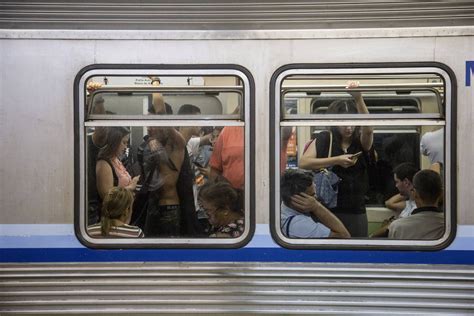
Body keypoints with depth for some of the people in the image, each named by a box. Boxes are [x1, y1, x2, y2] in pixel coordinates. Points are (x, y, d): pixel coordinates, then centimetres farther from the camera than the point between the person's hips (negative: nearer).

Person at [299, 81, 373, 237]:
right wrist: (336, 160, -17)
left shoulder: (361, 141, 2)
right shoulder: (324, 139, 0)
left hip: (356, 211, 2)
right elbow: (303, 163, -10)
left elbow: (368, 129, -20)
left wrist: (358, 99, -33)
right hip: (329, 210, -1)